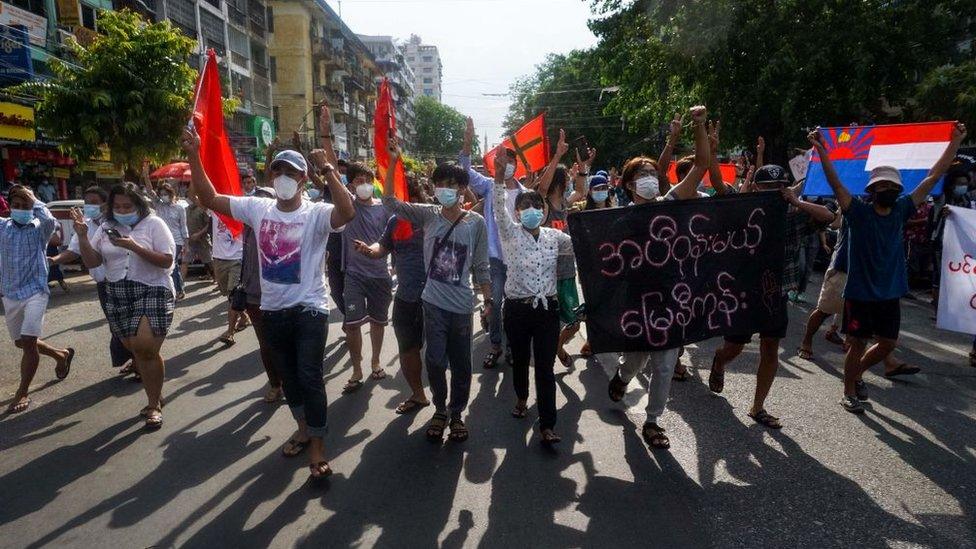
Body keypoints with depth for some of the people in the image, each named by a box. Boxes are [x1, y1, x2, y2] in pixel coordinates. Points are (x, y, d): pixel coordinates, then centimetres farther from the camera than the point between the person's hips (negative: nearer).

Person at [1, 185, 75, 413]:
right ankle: (62, 355, 42)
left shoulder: (40, 228, -6)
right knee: (21, 342, 18)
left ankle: (22, 393, -1)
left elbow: (50, 220, -29)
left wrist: (33, 200, -16)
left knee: (28, 342, -12)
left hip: (35, 292, -6)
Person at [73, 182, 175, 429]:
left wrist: (134, 246, -21)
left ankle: (154, 405, 1)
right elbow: (92, 262, 7)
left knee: (146, 349, -14)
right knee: (137, 350, 9)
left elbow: (167, 261, -12)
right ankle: (155, 398, 26)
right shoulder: (106, 228, 9)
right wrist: (82, 236, -7)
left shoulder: (153, 224, -4)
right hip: (118, 296, 5)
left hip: (152, 292, -5)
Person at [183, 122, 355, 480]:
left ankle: (317, 447, 8)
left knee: (310, 377, -5)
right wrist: (193, 156, -6)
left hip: (309, 309, -5)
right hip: (272, 310, 6)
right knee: (288, 376, 18)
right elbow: (209, 199, 3)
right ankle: (304, 430, 38)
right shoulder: (257, 208, 2)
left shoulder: (316, 214, -13)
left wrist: (328, 169, -35)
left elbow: (348, 212, -34)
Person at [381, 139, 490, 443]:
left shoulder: (476, 222, -2)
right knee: (435, 361, 3)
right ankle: (440, 410, 28)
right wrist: (393, 162, -14)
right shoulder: (428, 215, 0)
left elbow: (480, 267, 3)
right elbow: (390, 201, -6)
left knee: (461, 364, 10)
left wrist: (489, 300, 3)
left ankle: (457, 413, 31)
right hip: (434, 303, 0)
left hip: (462, 305, 0)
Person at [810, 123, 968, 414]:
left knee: (888, 343, 11)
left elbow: (933, 177, 6)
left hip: (890, 294, 5)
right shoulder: (859, 212, -10)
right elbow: (836, 183, -21)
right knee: (858, 343, 4)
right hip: (860, 293, -5)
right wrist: (821, 150, -32)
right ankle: (849, 393, 20)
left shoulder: (901, 211, 3)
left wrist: (956, 141, 6)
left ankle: (856, 372, 35)